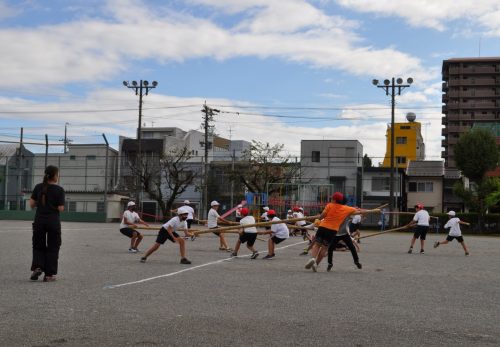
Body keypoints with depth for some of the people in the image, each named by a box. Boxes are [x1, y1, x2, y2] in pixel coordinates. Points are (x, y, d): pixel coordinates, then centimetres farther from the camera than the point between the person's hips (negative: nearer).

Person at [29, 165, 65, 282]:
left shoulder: (38, 187, 2)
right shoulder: (59, 190, -8)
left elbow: (32, 204, 0)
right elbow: (61, 208, -10)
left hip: (39, 220, 3)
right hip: (53, 222, -3)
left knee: (38, 246, 17)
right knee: (52, 247, 7)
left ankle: (37, 267, -4)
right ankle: (49, 274, 7)